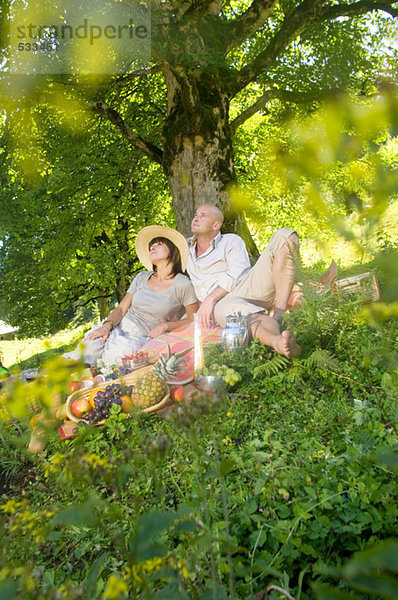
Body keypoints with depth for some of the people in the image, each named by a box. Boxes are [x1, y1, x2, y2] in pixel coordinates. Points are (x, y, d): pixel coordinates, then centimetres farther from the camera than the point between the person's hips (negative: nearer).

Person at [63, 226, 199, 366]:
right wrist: (107, 326, -13)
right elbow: (121, 308, 7)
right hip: (118, 325, 3)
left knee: (119, 353, -37)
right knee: (86, 349, -29)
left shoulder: (182, 284, -4)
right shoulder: (142, 277, 11)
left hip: (141, 337, -3)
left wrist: (165, 325, -11)